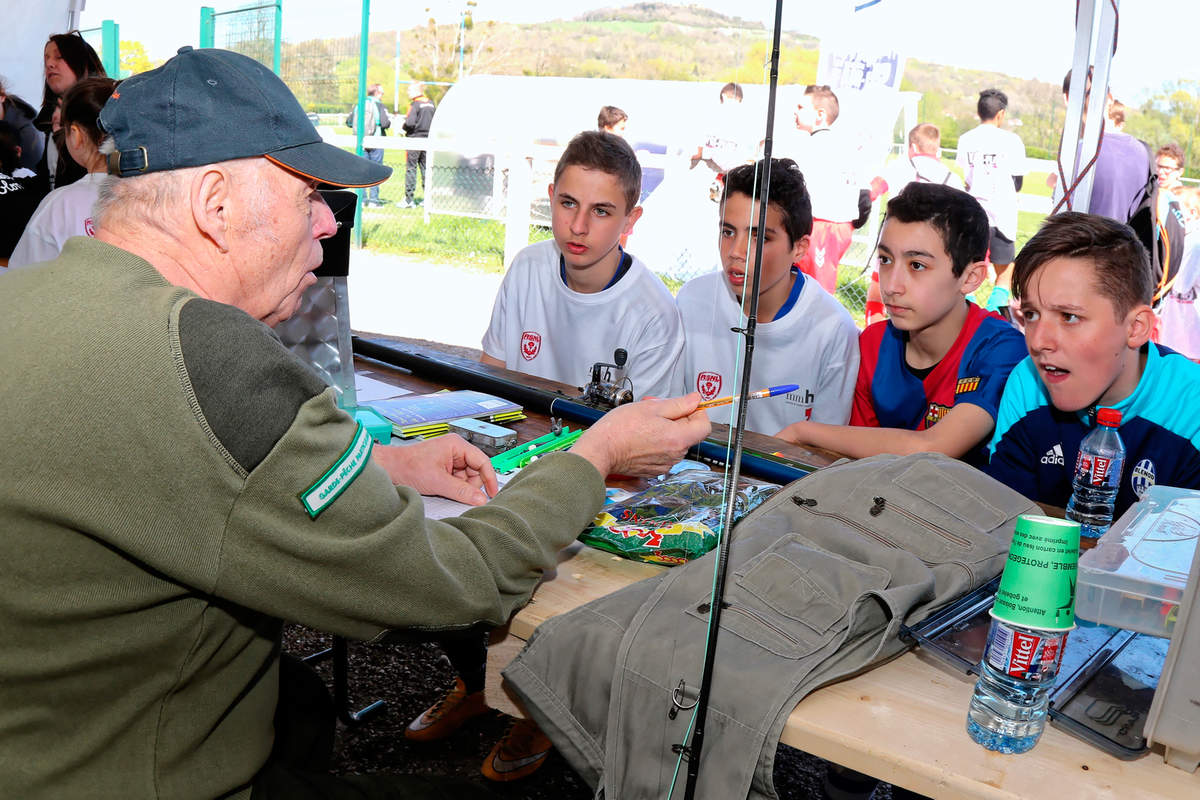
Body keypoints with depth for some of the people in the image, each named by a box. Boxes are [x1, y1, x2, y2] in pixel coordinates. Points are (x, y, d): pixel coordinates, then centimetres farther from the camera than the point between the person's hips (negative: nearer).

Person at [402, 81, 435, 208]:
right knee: (425, 168, 11)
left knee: (411, 168, -2)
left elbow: (410, 122, -20)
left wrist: (404, 128, -2)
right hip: (428, 139, 6)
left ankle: (409, 199, -3)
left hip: (415, 138, -6)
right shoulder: (431, 103, 9)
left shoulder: (415, 104, -11)